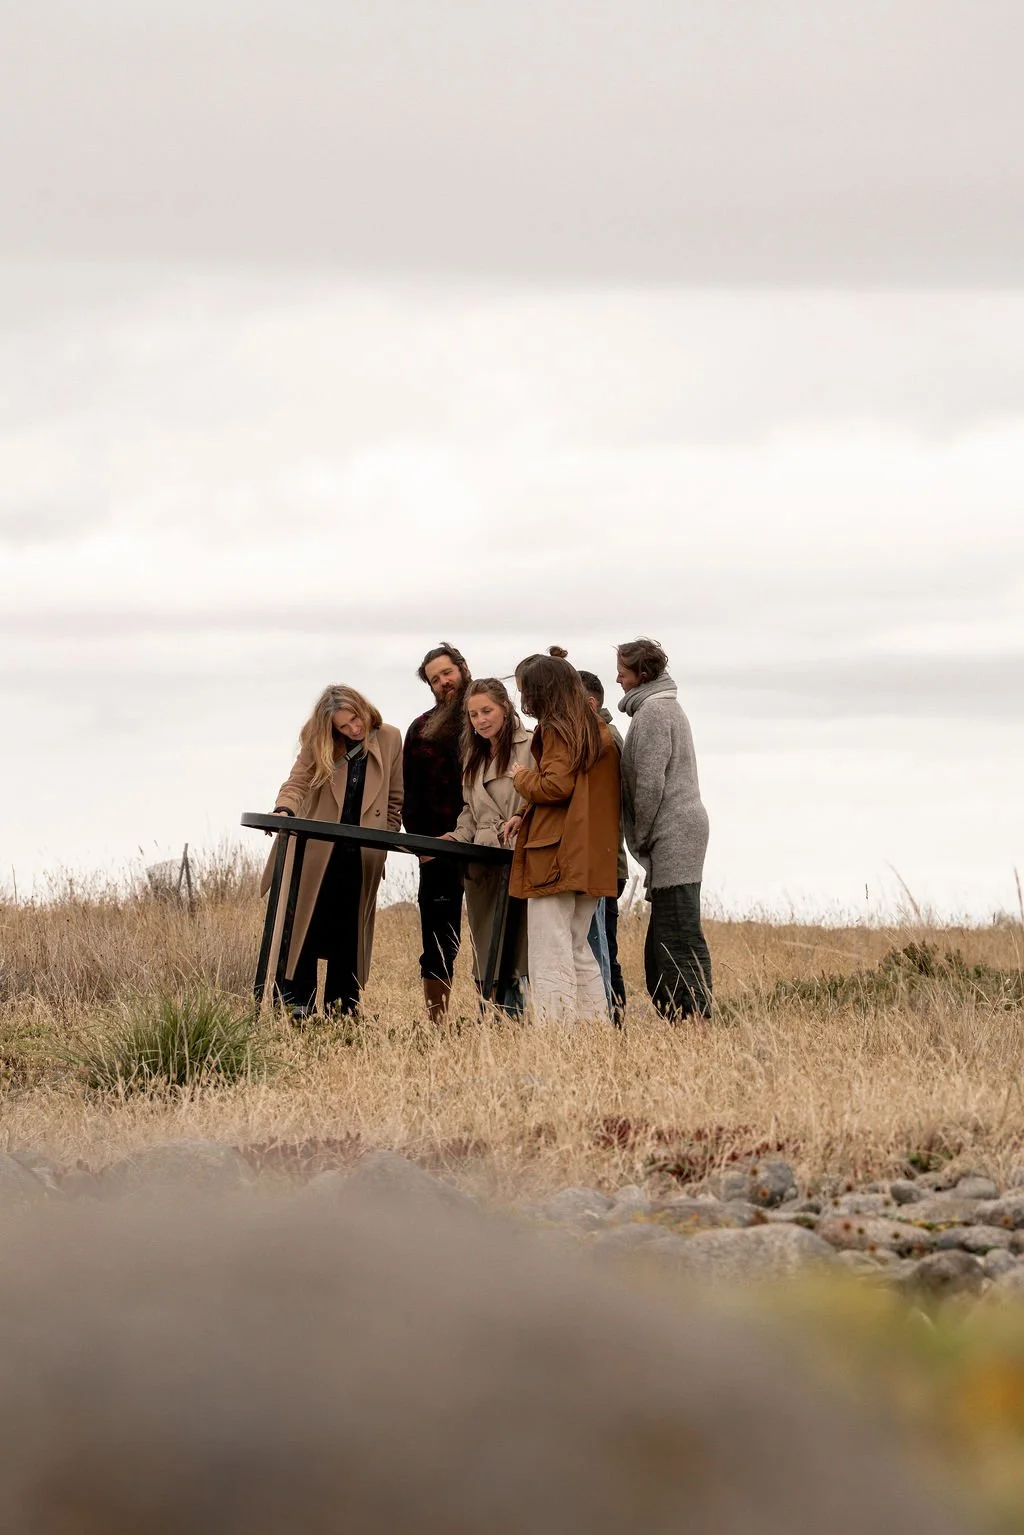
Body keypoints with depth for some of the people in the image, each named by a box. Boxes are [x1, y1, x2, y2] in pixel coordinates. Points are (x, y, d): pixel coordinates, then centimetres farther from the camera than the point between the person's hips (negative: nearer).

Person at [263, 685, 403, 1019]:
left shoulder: (389, 739, 3)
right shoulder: (318, 743, 1)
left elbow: (395, 798, 9)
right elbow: (297, 783, -8)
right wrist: (284, 810, -29)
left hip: (361, 857, 1)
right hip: (316, 851, -1)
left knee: (348, 931, 3)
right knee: (306, 925, -3)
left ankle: (341, 1006, 7)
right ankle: (298, 1004, 0)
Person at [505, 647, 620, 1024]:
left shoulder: (556, 728, -9)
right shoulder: (597, 729, 18)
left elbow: (556, 786, -18)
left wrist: (522, 778, 1)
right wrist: (527, 817, 16)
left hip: (557, 855, -9)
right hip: (592, 859, 9)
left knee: (549, 958, -8)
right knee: (578, 952, 16)